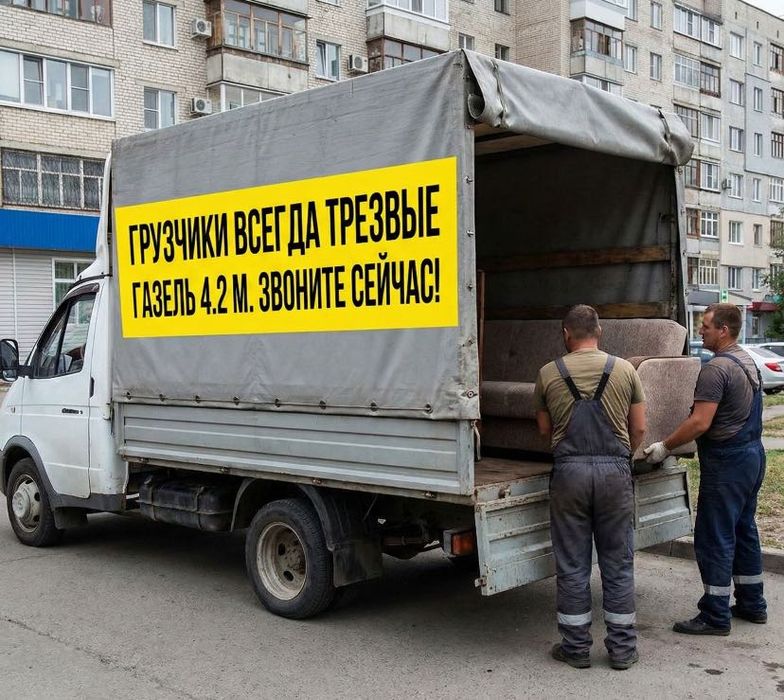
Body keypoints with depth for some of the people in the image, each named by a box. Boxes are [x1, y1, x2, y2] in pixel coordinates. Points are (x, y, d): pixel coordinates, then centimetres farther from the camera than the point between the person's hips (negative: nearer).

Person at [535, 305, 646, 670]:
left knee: (572, 565, 8)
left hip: (569, 471, -1)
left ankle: (576, 647, 16)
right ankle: (622, 648, 18)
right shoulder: (624, 370, 3)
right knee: (618, 564, 10)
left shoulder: (549, 373, 3)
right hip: (615, 470, 1)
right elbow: (638, 429, 6)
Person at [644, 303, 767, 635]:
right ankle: (752, 604, 28)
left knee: (714, 538, -3)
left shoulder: (716, 369, -19)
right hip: (753, 453, 10)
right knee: (744, 530, 18)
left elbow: (700, 422, -25)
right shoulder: (748, 361, 12)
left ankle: (716, 616, 2)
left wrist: (665, 446, -14)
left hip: (726, 460, -10)